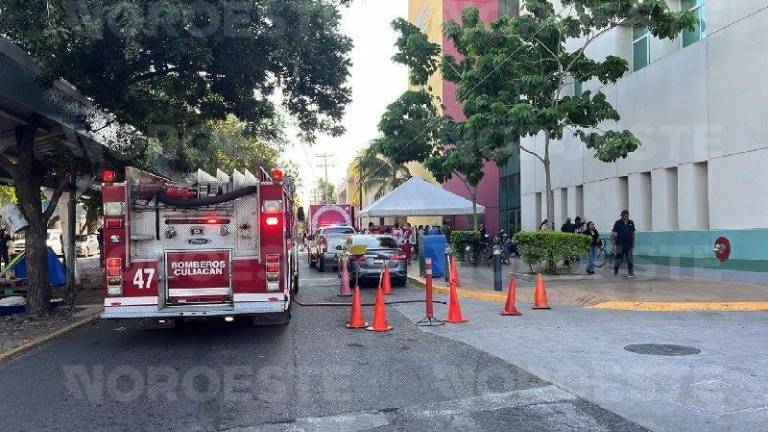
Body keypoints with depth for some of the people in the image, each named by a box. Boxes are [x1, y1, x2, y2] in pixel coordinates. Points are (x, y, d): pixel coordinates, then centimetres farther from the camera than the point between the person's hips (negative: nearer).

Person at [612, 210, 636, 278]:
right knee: (619, 258, 0)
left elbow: (633, 233, 16)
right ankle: (615, 271, 16)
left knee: (630, 259, 1)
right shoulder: (618, 223, -2)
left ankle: (630, 272, 5)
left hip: (629, 244, 3)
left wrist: (633, 242, 14)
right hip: (620, 244, -3)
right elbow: (614, 232, -3)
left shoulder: (631, 222, 10)